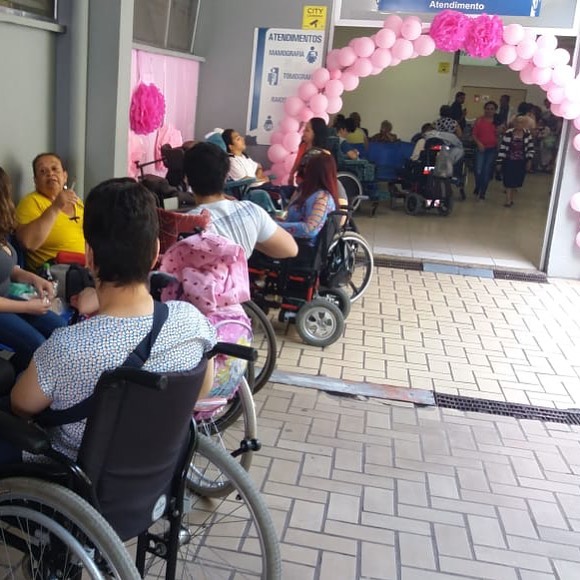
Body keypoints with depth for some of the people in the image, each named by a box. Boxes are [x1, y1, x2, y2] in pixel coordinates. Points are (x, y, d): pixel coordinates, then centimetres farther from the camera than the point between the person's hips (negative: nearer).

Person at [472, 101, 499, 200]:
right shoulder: (479, 120, 1)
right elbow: (474, 134, 0)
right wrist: (478, 143, -14)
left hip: (492, 149, 1)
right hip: (481, 148, -1)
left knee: (487, 172, 3)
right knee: (478, 171, -12)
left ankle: (482, 193, 16)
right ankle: (477, 187, 19)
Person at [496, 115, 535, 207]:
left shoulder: (527, 134, -2)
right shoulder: (508, 133, -8)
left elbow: (530, 148, 5)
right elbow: (502, 148, -6)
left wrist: (529, 160, -2)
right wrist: (499, 162, -7)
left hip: (521, 162, 2)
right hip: (508, 161, -2)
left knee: (517, 182, 8)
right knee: (508, 181, -3)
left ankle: (511, 199, 24)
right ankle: (508, 200, 3)